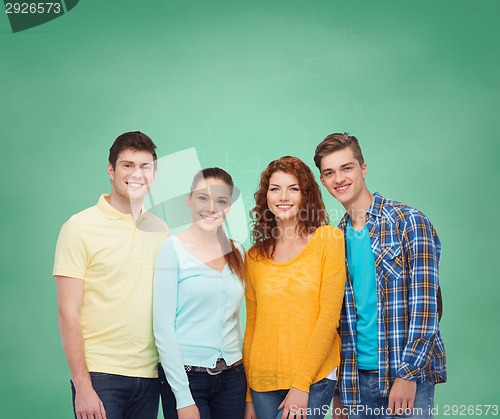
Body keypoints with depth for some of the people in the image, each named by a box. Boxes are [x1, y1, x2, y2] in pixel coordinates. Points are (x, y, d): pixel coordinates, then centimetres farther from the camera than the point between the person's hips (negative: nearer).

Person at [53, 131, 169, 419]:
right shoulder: (80, 227, -5)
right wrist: (82, 387, -12)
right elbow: (68, 313, -8)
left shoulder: (161, 230, 9)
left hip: (150, 374, 4)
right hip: (100, 373, -4)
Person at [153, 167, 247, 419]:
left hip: (232, 376, 5)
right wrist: (183, 398, -14)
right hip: (186, 376, -4)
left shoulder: (237, 252, 8)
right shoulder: (174, 248, -7)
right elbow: (163, 326, -10)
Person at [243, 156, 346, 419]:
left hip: (313, 378, -4)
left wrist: (301, 383, -11)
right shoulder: (254, 257, 8)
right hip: (263, 382, 4)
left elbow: (329, 316, -6)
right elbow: (252, 325, 12)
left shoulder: (328, 240, -3)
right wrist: (248, 397, 12)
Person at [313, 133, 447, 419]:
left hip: (409, 375, -5)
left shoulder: (409, 221, -7)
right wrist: (338, 390, 9)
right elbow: (338, 315, 12)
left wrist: (408, 373, -17)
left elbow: (424, 305, -12)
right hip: (357, 378, 5)